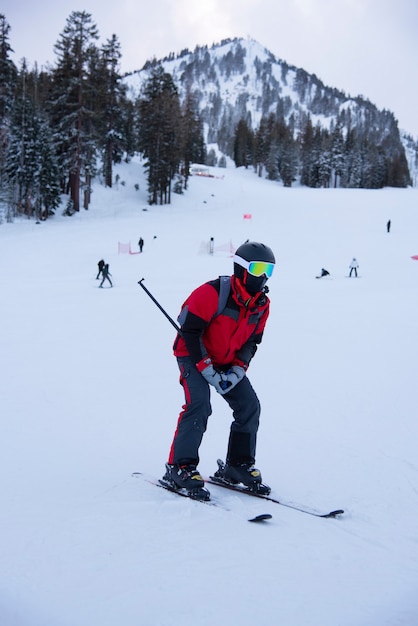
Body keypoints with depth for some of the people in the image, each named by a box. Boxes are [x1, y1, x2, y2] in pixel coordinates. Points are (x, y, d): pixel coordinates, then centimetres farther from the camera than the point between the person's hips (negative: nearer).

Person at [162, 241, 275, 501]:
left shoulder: (262, 304, -4)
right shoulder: (213, 293, -26)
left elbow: (252, 341, 5)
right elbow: (189, 331, -22)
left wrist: (237, 370, -11)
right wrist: (207, 370, -22)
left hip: (228, 362, 7)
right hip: (194, 356, -6)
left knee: (249, 406, -4)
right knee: (199, 405, -24)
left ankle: (239, 464, 11)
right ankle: (179, 468, -14)